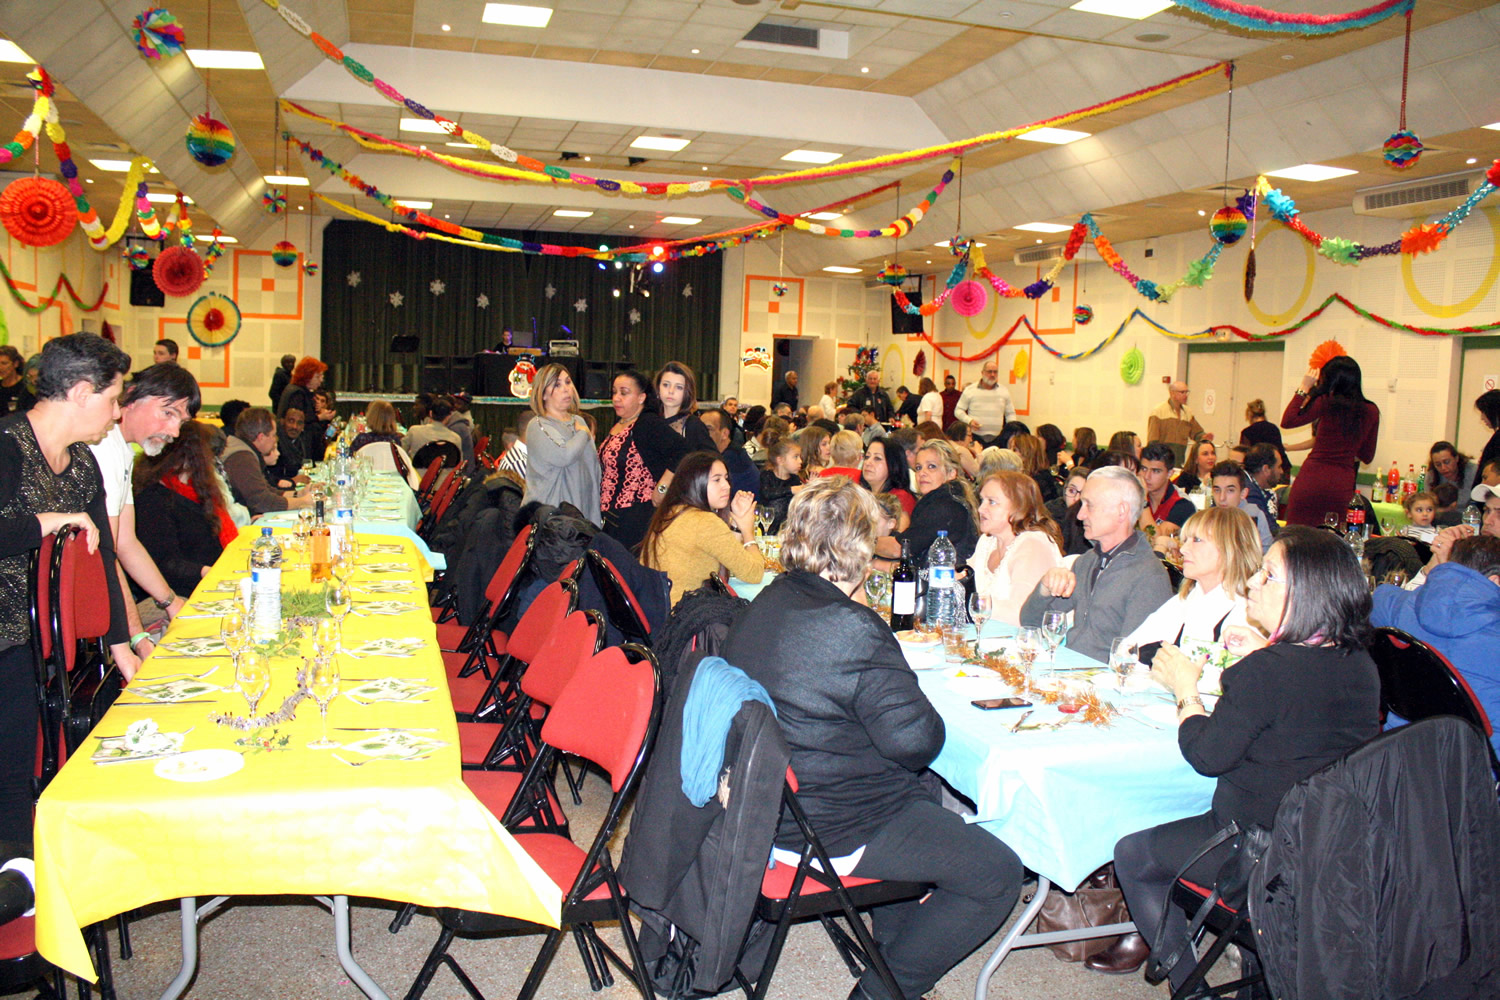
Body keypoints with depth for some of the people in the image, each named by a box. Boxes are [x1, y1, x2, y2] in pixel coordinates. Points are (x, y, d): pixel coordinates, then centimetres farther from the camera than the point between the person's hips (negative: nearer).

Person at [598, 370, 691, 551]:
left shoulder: (649, 424, -14)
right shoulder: (617, 426, 14)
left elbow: (681, 452, -27)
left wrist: (661, 490, -23)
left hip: (639, 520, -9)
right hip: (612, 517, 9)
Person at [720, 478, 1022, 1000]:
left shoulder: (760, 607, 1)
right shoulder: (853, 629, -26)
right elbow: (916, 738, -26)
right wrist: (931, 717, -5)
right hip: (831, 829, -9)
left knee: (925, 788, 31)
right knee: (998, 874, 0)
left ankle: (891, 947, 36)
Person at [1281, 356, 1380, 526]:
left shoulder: (1326, 403, -7)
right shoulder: (1371, 412, 7)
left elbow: (1287, 421, 2)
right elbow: (1367, 457, 14)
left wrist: (1303, 389, 7)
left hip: (1313, 476, -4)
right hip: (1343, 482, 4)